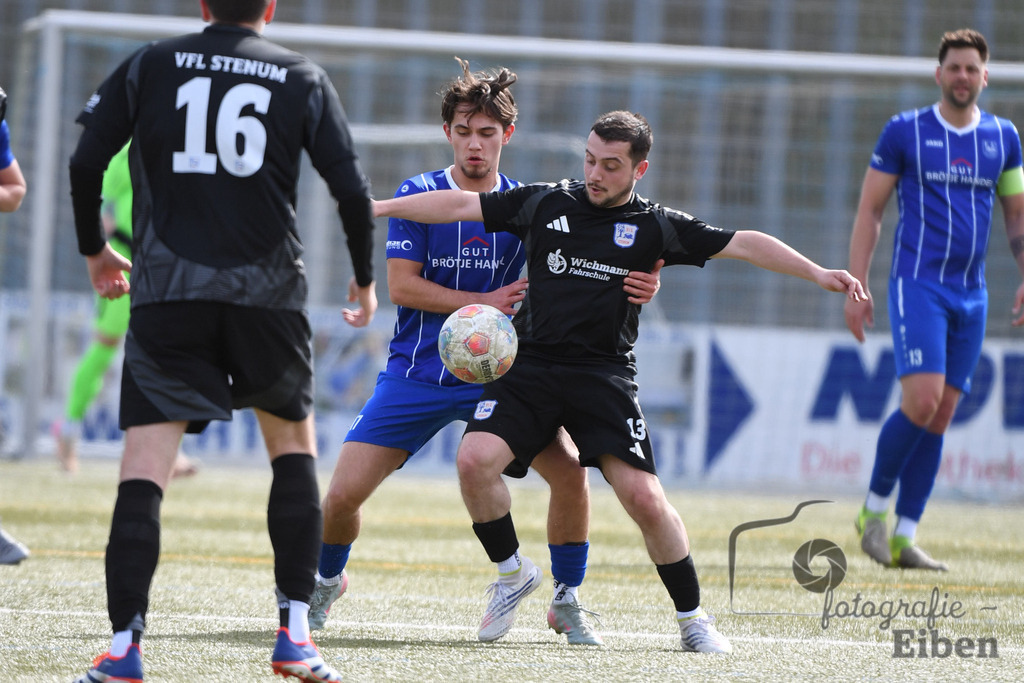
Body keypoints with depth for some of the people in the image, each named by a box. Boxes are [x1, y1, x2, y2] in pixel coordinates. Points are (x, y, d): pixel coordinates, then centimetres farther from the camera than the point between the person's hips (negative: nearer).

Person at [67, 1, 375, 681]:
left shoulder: (150, 65, 8)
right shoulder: (303, 78, 7)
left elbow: (85, 164, 3)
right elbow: (352, 189, 4)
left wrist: (94, 249, 20)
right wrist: (365, 279, 20)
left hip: (167, 290, -1)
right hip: (269, 291, 1)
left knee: (145, 467, -3)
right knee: (295, 444, 19)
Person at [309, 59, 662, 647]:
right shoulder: (418, 196, -4)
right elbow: (402, 286, -10)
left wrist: (634, 285, -24)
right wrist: (487, 302, -17)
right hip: (416, 373, -1)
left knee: (569, 468, -19)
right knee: (344, 493, -9)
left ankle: (567, 603, 2)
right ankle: (327, 579, 26)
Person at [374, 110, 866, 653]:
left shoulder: (655, 227, 4)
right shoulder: (544, 203, 9)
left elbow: (742, 244, 1)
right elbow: (462, 205, 12)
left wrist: (817, 273, -7)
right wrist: (376, 207, 10)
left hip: (603, 374, -2)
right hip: (529, 364, 2)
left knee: (644, 496, -15)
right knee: (474, 460, -20)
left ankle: (693, 618, 3)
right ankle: (512, 572, 6)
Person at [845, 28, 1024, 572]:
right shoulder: (904, 132, -1)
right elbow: (869, 211, 2)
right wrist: (856, 288, -4)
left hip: (971, 296, 4)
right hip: (917, 285, -4)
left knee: (940, 417, 2)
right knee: (922, 400, -19)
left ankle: (904, 537, 6)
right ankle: (875, 507, 1)